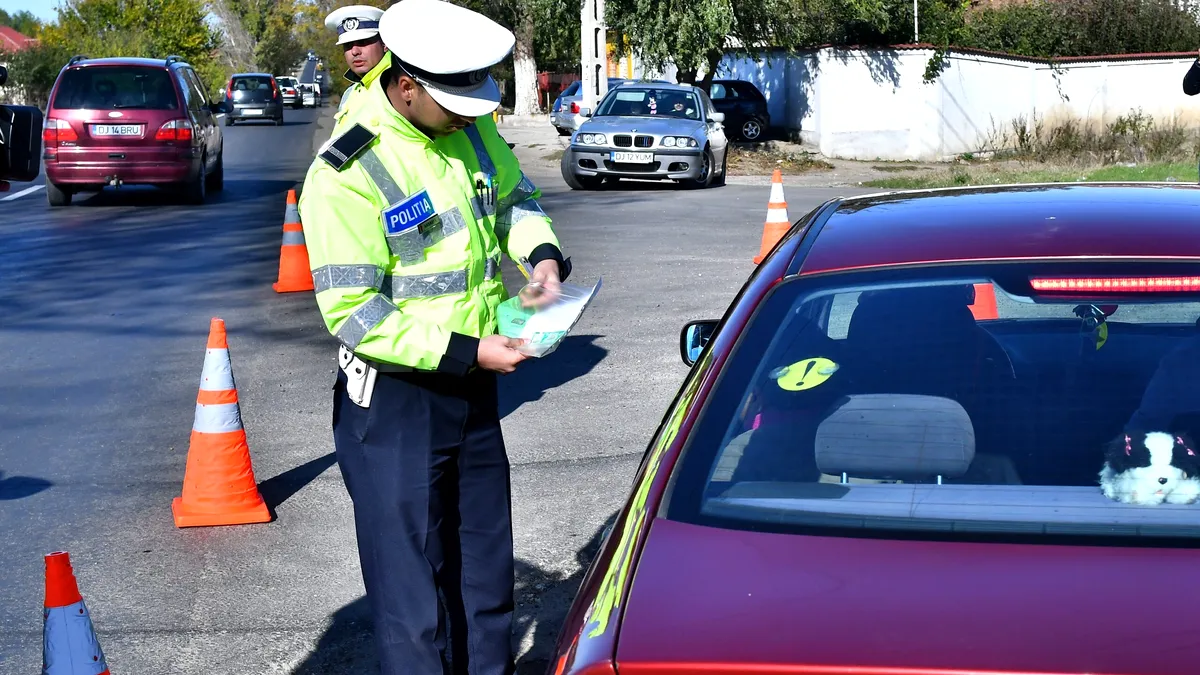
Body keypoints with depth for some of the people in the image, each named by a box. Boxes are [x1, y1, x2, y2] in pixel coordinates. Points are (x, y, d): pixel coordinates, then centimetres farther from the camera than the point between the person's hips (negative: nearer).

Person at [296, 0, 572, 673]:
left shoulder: (471, 129, 0)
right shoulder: (345, 176, -21)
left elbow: (515, 197, 18)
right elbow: (353, 313, -21)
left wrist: (542, 252, -4)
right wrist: (467, 353, -24)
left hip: (474, 388, 7)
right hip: (394, 401, -7)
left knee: (487, 573, 20)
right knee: (413, 592, 0)